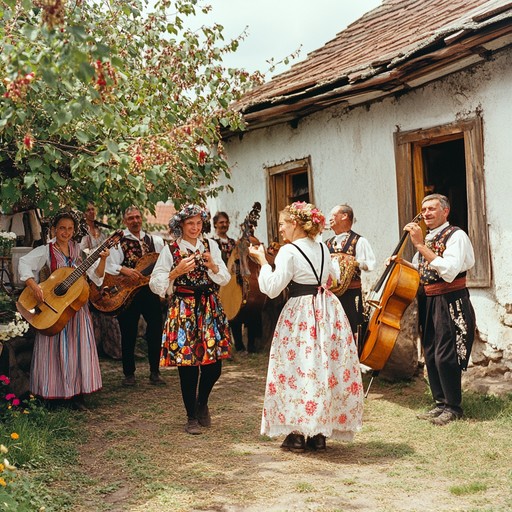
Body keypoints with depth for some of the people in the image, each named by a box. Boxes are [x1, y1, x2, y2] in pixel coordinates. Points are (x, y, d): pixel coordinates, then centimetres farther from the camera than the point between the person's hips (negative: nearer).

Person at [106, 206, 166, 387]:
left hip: (150, 289, 3)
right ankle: (129, 373, 16)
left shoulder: (154, 240, 12)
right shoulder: (118, 241, -1)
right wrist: (125, 270, -28)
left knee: (156, 330, 3)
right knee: (128, 333, 4)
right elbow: (110, 265, -14)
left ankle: (155, 372, 16)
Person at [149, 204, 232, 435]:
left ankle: (202, 403, 31)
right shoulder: (170, 250, -1)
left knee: (214, 363, 2)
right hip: (183, 310, -3)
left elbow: (224, 279, 7)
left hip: (210, 308, 3)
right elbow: (156, 283, -3)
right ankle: (192, 417, 15)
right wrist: (177, 272, -16)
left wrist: (212, 265, -12)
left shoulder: (210, 245, 7)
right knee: (187, 365, -1)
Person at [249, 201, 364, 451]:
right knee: (326, 367, 10)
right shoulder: (323, 249, 10)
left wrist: (262, 261, -5)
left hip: (301, 315, -6)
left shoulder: (289, 251, -11)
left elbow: (272, 288, -16)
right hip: (328, 311, 7)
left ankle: (296, 433, 5)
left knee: (298, 368, 2)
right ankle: (319, 432, 16)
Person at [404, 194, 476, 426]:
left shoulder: (456, 236, -10)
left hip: (450, 303, -8)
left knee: (445, 356, -8)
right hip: (428, 302, 8)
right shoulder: (427, 239, 14)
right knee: (431, 356, 10)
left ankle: (453, 407, 6)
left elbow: (449, 271, -25)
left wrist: (421, 245, -25)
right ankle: (441, 403, 22)